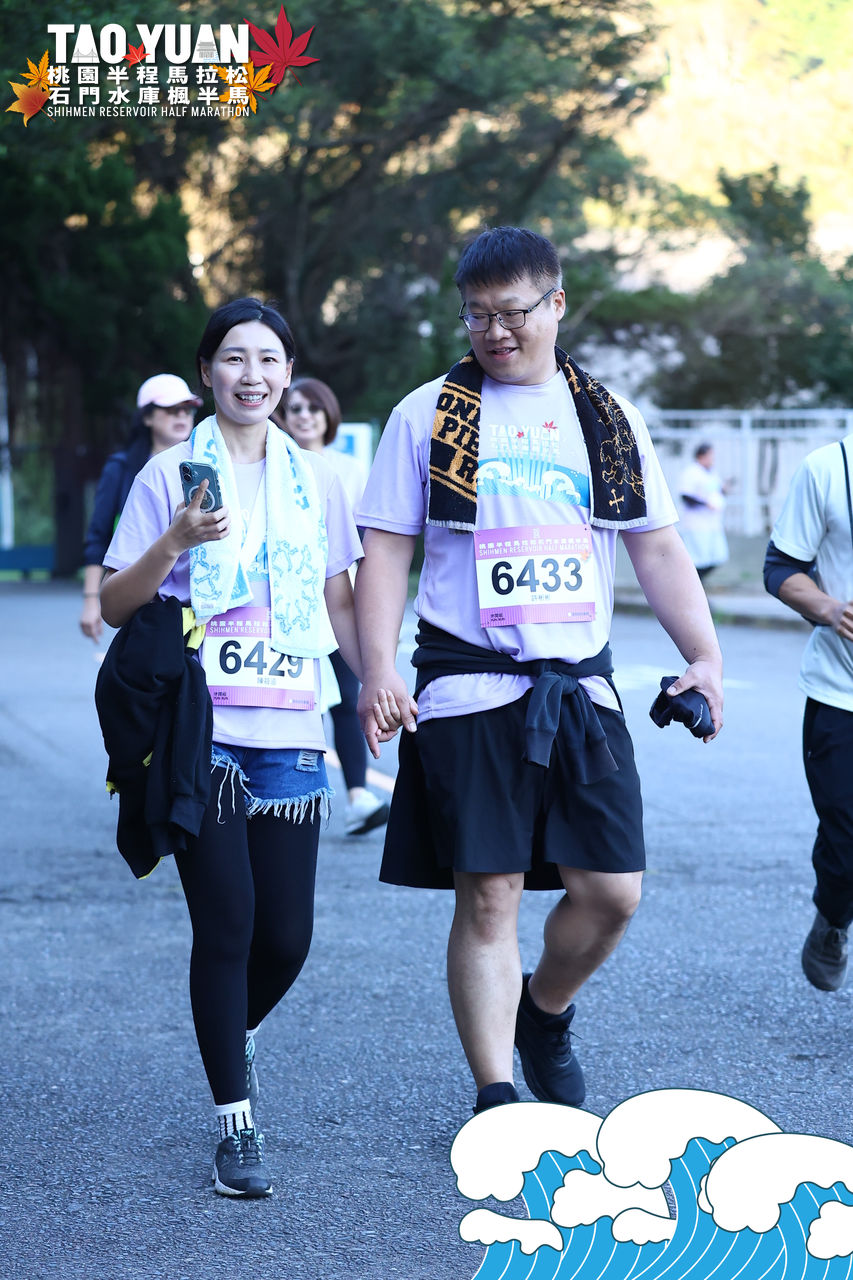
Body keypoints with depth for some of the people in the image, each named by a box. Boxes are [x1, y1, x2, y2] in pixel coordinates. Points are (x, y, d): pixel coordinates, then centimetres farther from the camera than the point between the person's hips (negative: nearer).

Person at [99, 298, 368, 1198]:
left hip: (289, 736, 3)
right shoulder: (172, 474, 2)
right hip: (201, 735, -3)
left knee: (286, 937, 1)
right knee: (227, 925, -5)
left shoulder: (313, 480, 11)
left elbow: (338, 602, 16)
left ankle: (233, 1038, 34)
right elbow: (114, 606, 0)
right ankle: (236, 1122, 7)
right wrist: (177, 540, -16)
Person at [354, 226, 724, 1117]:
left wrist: (705, 655, 1)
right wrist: (377, 668, -10)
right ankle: (495, 1098, 4)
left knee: (610, 890, 0)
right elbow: (385, 549, 2)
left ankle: (544, 1013, 30)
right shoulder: (427, 415, 4)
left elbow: (657, 548, 13)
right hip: (469, 690, -3)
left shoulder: (606, 417, 11)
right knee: (488, 895, -4)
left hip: (580, 686, 3)